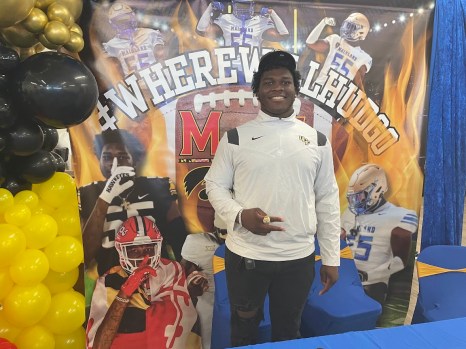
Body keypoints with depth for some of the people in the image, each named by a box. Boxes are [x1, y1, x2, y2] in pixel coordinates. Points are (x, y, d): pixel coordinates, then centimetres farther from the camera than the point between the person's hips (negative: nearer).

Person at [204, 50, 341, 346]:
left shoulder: (317, 141, 2)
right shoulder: (236, 137, -4)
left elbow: (327, 200, 4)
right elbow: (215, 185, 1)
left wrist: (331, 258, 5)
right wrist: (240, 216, -20)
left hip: (299, 257, 2)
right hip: (246, 255, -1)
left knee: (289, 330, 22)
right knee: (244, 329, 20)